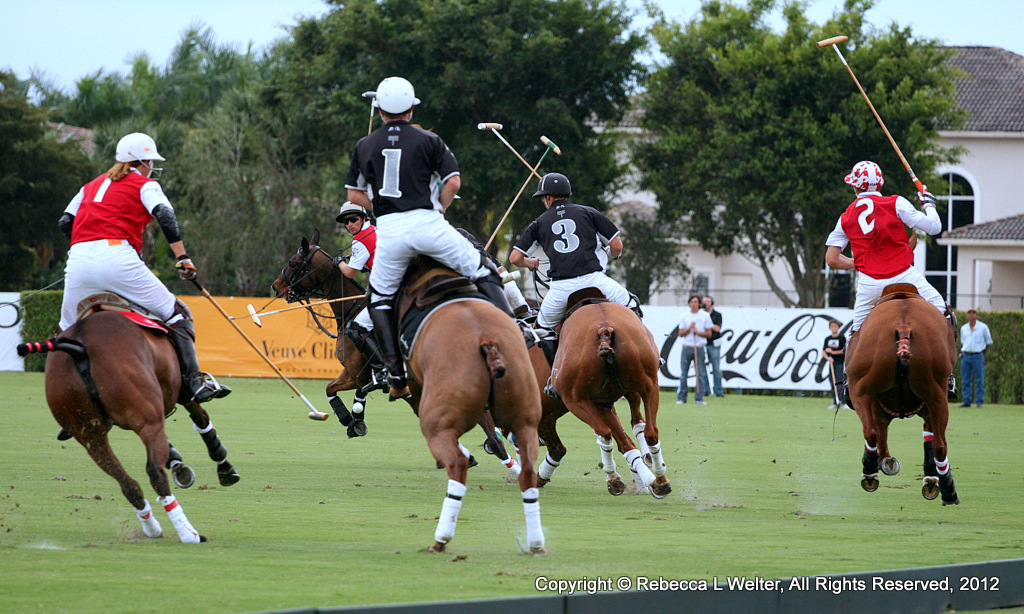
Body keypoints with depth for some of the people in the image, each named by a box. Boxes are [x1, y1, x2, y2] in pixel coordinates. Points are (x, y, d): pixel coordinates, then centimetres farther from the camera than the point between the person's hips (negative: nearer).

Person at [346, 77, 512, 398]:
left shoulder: (364, 146, 12)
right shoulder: (429, 141, 5)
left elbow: (355, 195, 15)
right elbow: (453, 181, -1)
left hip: (388, 229, 2)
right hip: (427, 223, -2)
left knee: (380, 299, 17)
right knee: (483, 273, 9)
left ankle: (396, 374, 8)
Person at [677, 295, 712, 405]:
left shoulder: (705, 316, 5)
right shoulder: (684, 316, 9)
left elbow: (709, 334, 5)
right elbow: (681, 334, 7)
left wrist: (698, 332, -11)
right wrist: (689, 328, -10)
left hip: (699, 347, -1)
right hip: (687, 347, 1)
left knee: (701, 374, -4)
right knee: (683, 374, 0)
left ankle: (699, 398, -1)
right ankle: (681, 398, 5)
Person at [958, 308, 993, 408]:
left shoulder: (983, 327, 2)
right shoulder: (963, 328, 12)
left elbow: (988, 342, 11)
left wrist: (983, 352, 8)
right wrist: (963, 353, 15)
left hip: (978, 356, -3)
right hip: (966, 356, 3)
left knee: (979, 380, -4)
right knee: (966, 380, 2)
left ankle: (979, 401, -1)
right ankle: (967, 401, 7)